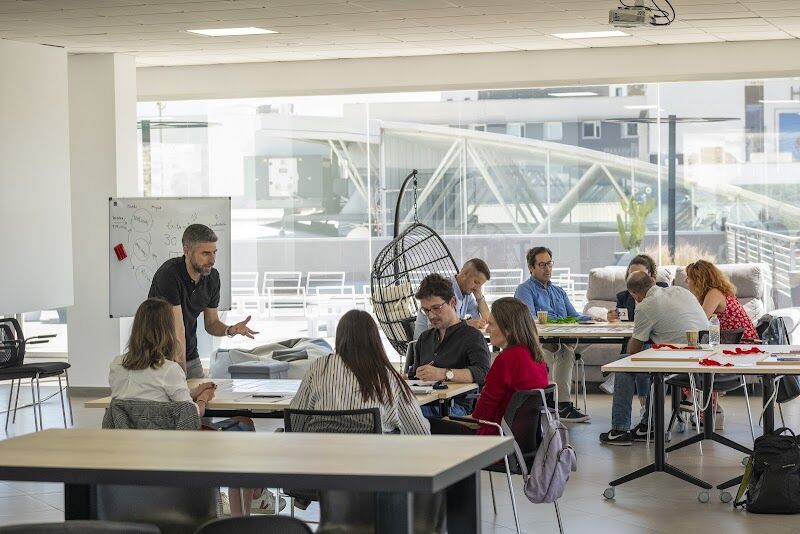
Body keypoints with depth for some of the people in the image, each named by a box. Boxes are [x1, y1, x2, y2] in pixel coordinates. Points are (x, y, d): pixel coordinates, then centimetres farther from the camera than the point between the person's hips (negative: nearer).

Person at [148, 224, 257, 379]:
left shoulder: (212, 277, -4)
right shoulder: (168, 274, -24)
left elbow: (211, 323, 6)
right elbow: (177, 329, -26)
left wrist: (230, 330, -17)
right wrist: (181, 376, -25)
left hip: (191, 357, 6)